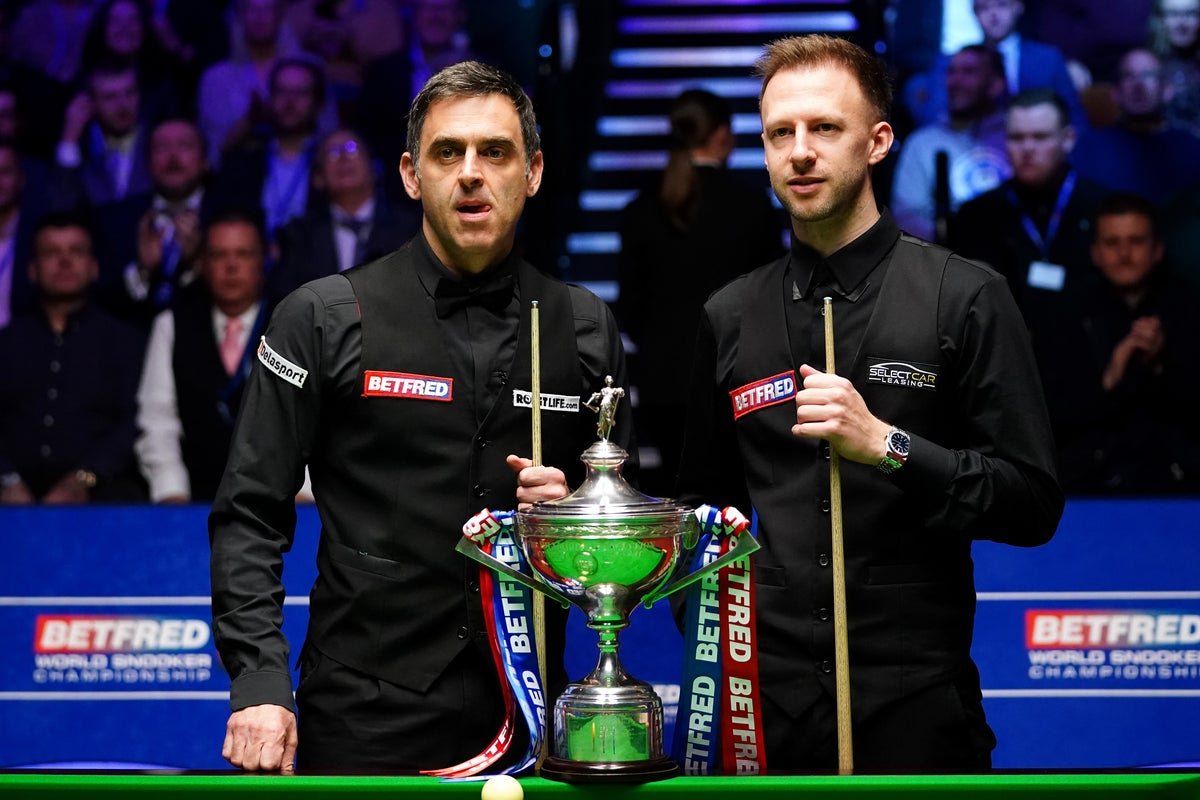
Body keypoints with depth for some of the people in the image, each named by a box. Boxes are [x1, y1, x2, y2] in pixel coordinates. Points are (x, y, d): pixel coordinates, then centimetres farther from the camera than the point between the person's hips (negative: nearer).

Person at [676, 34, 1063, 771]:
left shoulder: (965, 297, -3)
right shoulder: (732, 316, 9)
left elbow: (1032, 502, -7)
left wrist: (886, 445, -18)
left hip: (914, 701, -3)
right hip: (768, 696, 3)